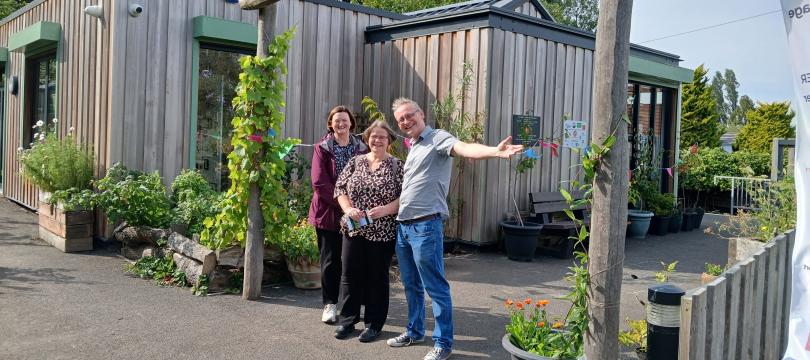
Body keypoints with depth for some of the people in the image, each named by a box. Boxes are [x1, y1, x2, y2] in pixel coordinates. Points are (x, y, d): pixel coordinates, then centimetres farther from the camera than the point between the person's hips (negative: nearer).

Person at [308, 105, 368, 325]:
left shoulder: (361, 149, 5)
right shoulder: (322, 148, -1)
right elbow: (319, 182, -9)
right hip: (328, 212, -2)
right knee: (330, 260, 4)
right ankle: (330, 304, 15)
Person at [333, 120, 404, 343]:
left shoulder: (397, 166, -1)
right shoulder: (355, 162, 8)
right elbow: (340, 188, 6)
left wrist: (385, 209, -21)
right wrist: (348, 208, -11)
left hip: (382, 232, -3)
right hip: (354, 229, 3)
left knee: (377, 277, 7)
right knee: (350, 274, 8)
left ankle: (374, 323, 19)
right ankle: (347, 320, 21)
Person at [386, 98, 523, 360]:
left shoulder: (438, 138, -9)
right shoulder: (412, 148, 18)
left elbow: (465, 148, -30)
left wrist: (495, 151, -49)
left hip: (425, 226, -9)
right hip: (403, 226, 9)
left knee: (435, 287, -1)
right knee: (411, 285, 19)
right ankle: (414, 331, 34)